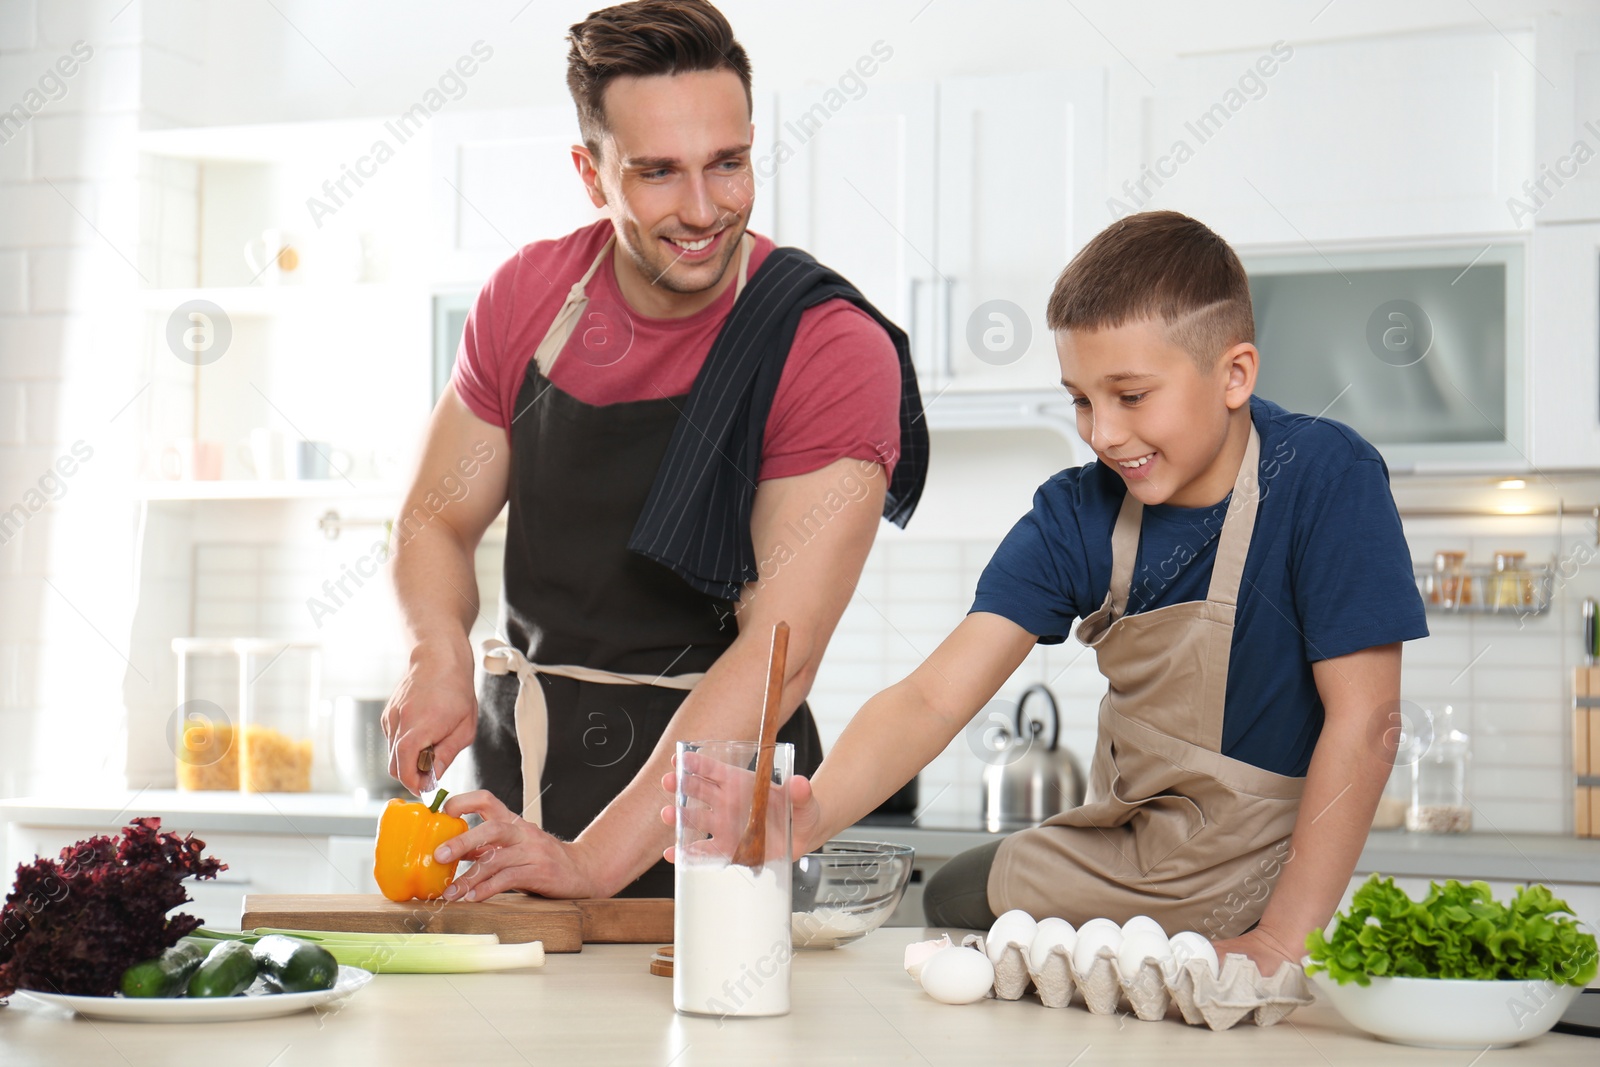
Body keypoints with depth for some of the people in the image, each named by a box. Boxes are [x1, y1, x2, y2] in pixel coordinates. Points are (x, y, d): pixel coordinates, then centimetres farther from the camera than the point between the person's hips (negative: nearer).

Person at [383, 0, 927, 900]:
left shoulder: (834, 350, -14)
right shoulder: (527, 295, 2)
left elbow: (782, 652, -20)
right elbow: (439, 523, 12)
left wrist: (595, 860, -27)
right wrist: (440, 656, -11)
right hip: (518, 764, 4)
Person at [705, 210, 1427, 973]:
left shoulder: (1327, 480, -17)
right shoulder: (1077, 514, -4)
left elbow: (1363, 722, -18)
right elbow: (934, 698, -12)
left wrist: (1283, 941, -23)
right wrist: (811, 813, -31)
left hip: (1247, 885, -5)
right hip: (1111, 854, 5)